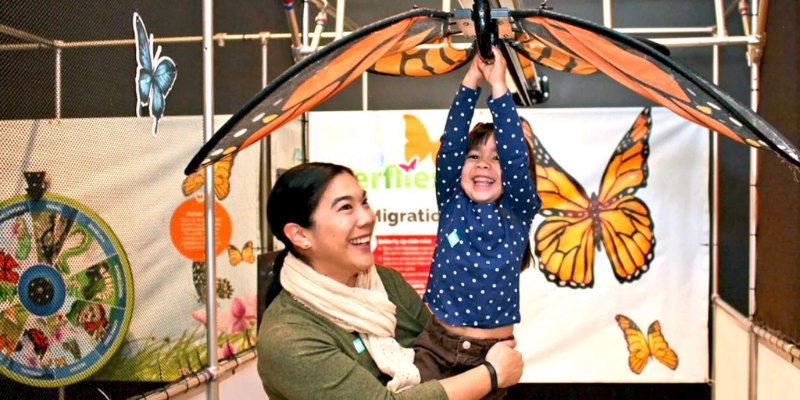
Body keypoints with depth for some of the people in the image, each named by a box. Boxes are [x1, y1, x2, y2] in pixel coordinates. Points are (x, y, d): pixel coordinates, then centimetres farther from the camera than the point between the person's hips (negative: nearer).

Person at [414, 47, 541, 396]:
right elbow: (450, 143, -10)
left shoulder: (518, 212, -2)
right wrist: (472, 78, -16)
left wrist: (498, 85, -19)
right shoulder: (452, 203, 1)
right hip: (434, 344, 1)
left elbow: (516, 156, -18)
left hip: (491, 353, 0)